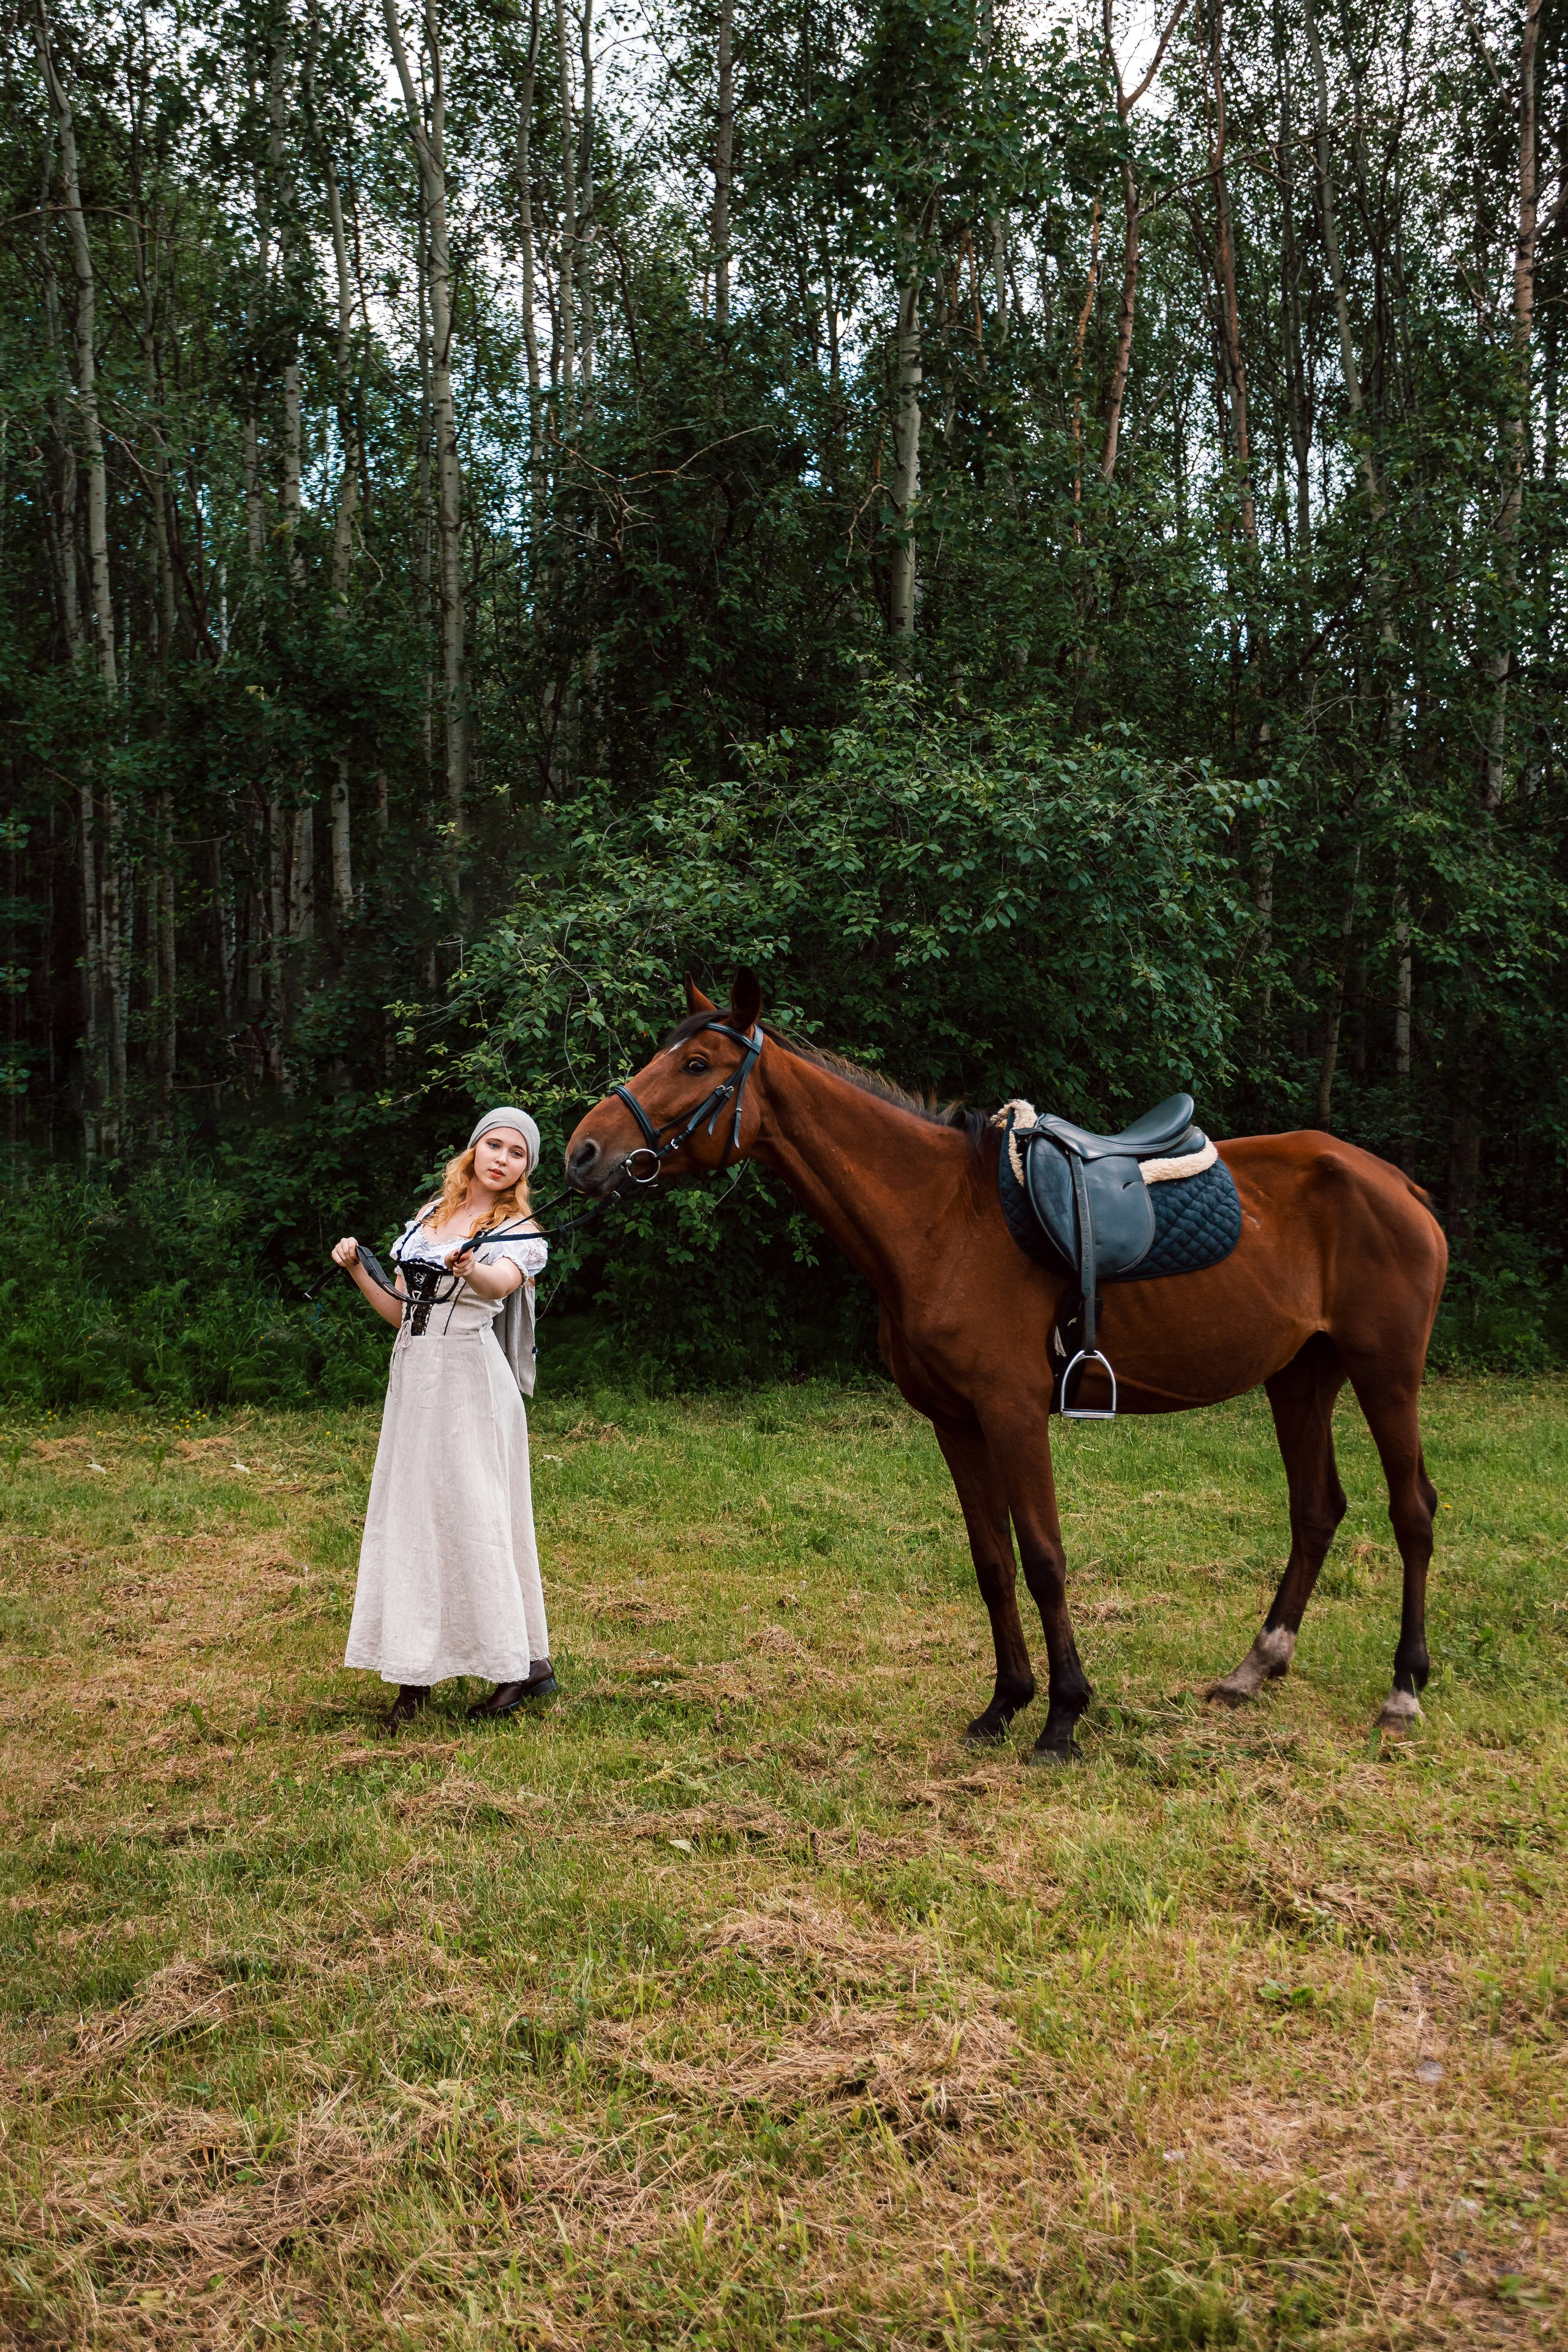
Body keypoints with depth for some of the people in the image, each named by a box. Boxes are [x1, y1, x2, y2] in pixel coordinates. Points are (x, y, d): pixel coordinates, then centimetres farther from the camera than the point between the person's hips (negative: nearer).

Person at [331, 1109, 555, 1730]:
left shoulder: (522, 1234, -2)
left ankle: (525, 1662, 4)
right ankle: (414, 1675, 10)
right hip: (413, 1381, 6)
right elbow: (402, 1312, 17)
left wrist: (470, 1268, -47)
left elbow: (498, 1285, -26)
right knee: (409, 1516, 4)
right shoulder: (427, 1217, 14)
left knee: (475, 1517, -7)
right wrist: (357, 1270, 4)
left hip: (472, 1385, -6)